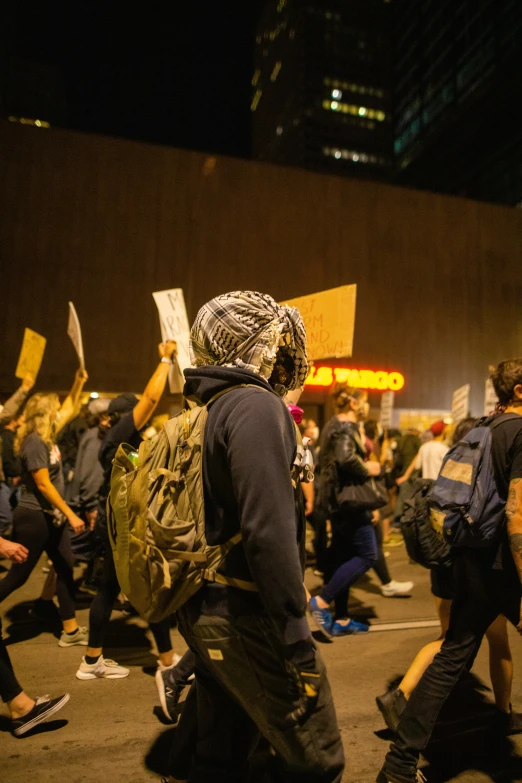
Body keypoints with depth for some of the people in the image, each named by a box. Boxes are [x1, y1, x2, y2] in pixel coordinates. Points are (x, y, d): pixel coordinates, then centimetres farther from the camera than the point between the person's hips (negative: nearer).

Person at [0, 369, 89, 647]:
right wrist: (70, 514, -21)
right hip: (33, 518, -9)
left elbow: (69, 409, 20)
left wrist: (78, 382, 10)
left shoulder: (47, 436, 7)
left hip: (49, 517, 9)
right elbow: (43, 485, -22)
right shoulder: (34, 442, -19)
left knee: (66, 569, 10)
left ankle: (70, 630, 18)